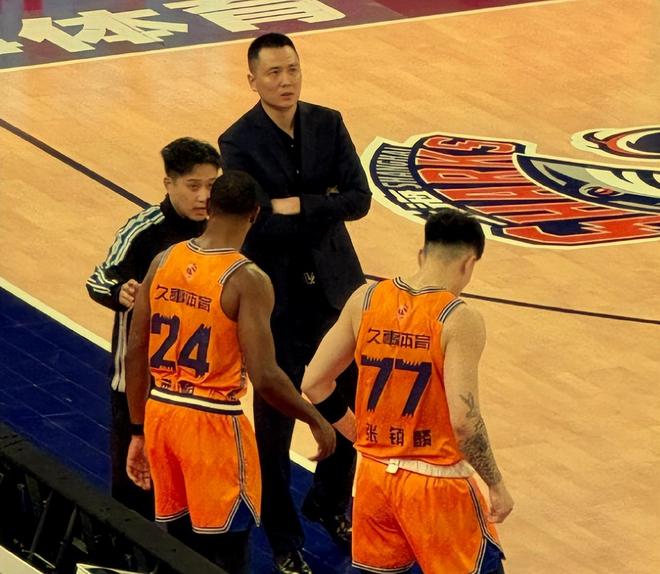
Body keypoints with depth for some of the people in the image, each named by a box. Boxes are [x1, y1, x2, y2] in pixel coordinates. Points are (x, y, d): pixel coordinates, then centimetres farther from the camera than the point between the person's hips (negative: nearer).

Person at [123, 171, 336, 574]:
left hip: (160, 413, 6)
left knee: (178, 540, 18)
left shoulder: (165, 261, 1)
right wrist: (317, 421, -7)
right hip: (213, 424, -6)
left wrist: (139, 432, 14)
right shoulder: (247, 280, -17)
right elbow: (264, 377, -22)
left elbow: (135, 354, 5)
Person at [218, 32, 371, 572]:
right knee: (275, 423, 6)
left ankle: (331, 502, 39)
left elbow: (359, 199, -10)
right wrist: (323, 209, -19)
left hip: (336, 290, 4)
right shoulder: (239, 143, -13)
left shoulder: (328, 124, 0)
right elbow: (252, 226, -22)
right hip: (277, 300, -4)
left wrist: (296, 207, -19)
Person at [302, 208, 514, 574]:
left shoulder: (365, 300, -1)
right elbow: (463, 420, -23)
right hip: (434, 480, -5)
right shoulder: (460, 320, -16)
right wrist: (496, 485, -10)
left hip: (373, 474, 5)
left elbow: (313, 385, 3)